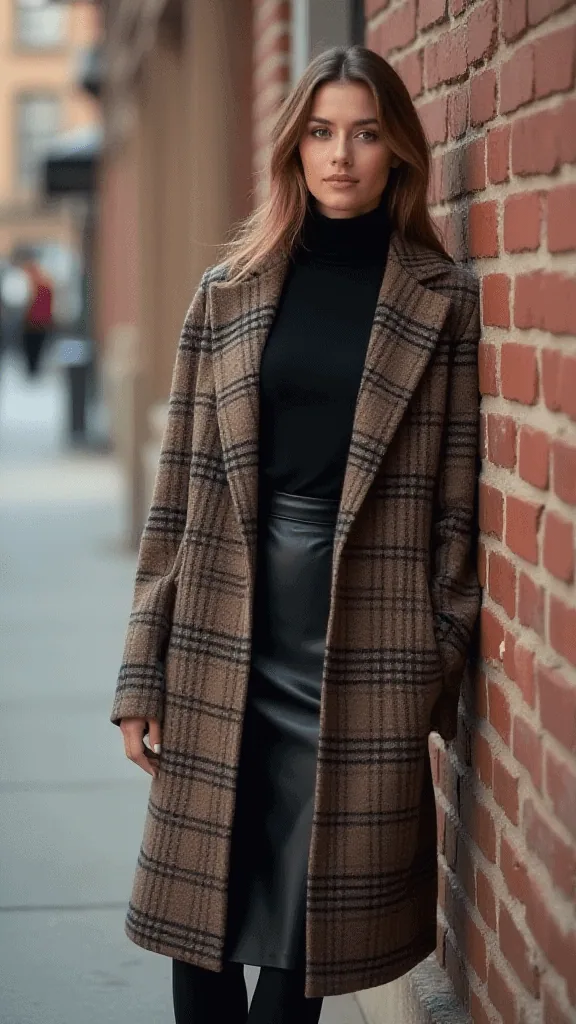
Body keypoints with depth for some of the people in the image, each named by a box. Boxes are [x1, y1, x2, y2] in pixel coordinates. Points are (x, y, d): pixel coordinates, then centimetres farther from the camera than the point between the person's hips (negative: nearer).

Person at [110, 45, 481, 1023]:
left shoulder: (442, 299, 2)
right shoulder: (229, 291, 6)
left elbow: (454, 498, 1)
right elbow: (179, 490, 5)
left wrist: (443, 665, -1)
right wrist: (143, 672, 2)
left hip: (365, 629, -1)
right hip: (225, 629, 2)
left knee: (310, 905, 4)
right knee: (203, 898, 5)